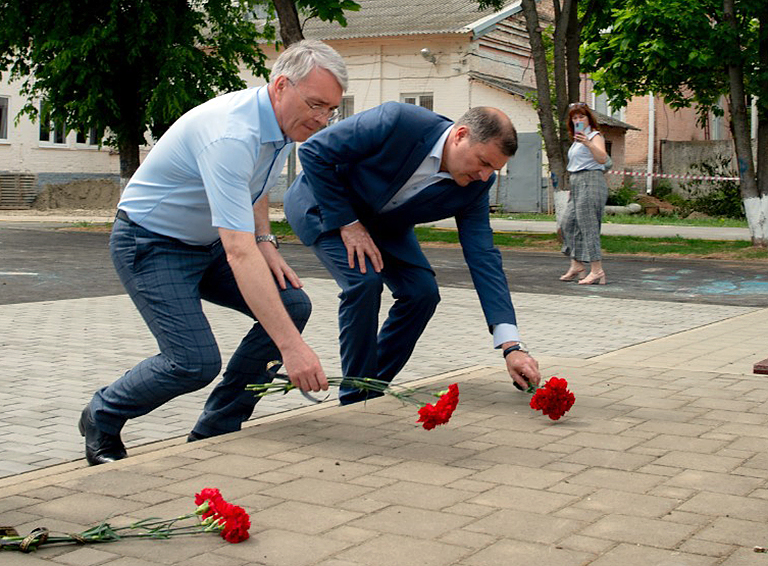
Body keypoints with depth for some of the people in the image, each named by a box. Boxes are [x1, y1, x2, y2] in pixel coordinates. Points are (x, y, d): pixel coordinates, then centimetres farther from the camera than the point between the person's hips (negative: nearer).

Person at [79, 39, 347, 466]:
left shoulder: (283, 124, -3)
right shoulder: (232, 135, -33)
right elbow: (238, 254, -41)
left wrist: (265, 241, 0)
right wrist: (291, 346, -46)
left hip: (207, 242, 9)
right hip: (150, 245, -9)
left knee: (292, 305, -8)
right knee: (195, 361, -21)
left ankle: (215, 431, 4)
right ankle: (102, 418, 9)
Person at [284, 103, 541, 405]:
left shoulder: (474, 185, -19)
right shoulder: (396, 121, -36)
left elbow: (483, 257, -19)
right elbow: (314, 151, -27)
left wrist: (511, 346, -27)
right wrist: (347, 223, -27)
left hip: (382, 222, 6)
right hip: (324, 204, -6)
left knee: (422, 291, -10)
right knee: (364, 279, -27)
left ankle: (374, 390, 8)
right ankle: (356, 399, -10)